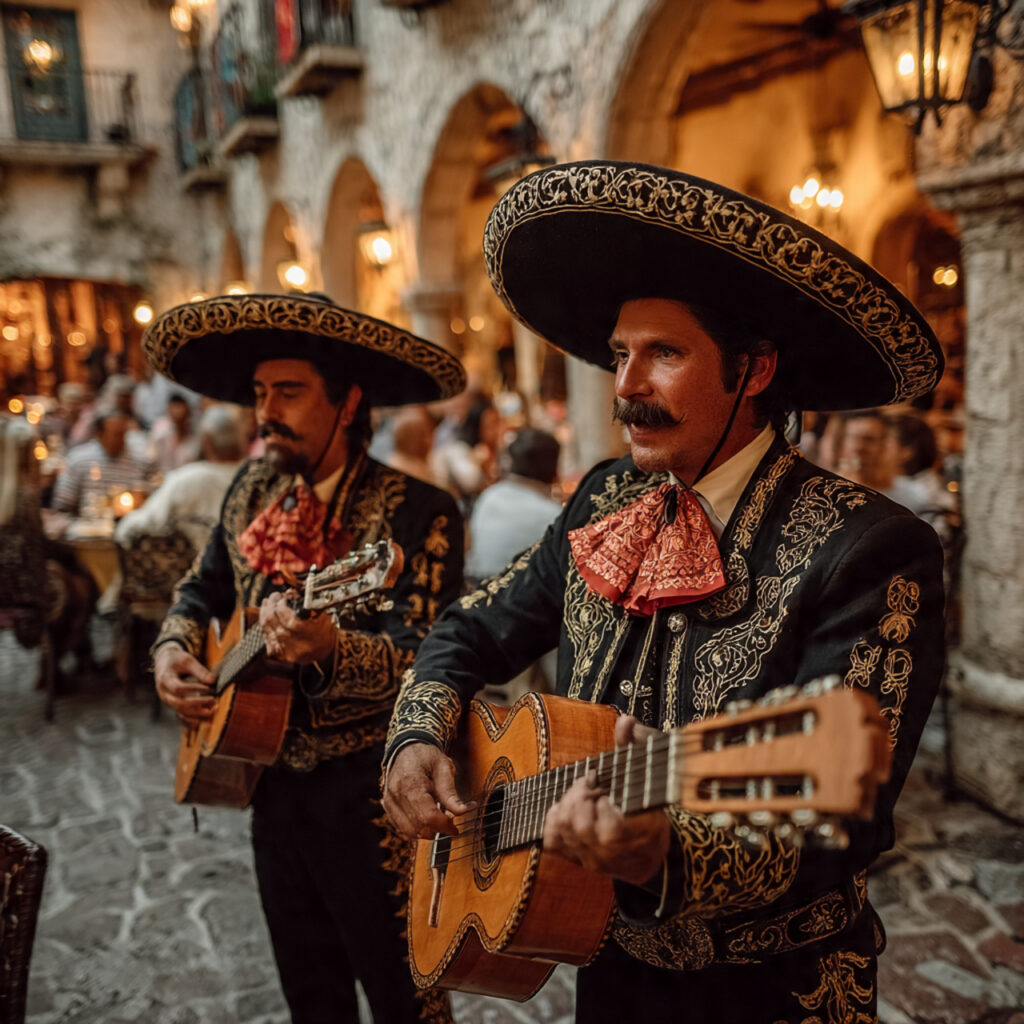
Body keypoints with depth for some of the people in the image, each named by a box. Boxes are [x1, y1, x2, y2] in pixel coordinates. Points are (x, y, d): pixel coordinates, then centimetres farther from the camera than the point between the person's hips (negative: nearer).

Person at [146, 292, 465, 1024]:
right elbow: (203, 589, 18)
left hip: (369, 793, -6)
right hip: (274, 778, 6)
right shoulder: (255, 488, 4)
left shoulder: (417, 513, -17)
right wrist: (173, 650, -1)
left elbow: (419, 662, -25)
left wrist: (328, 650, -44)